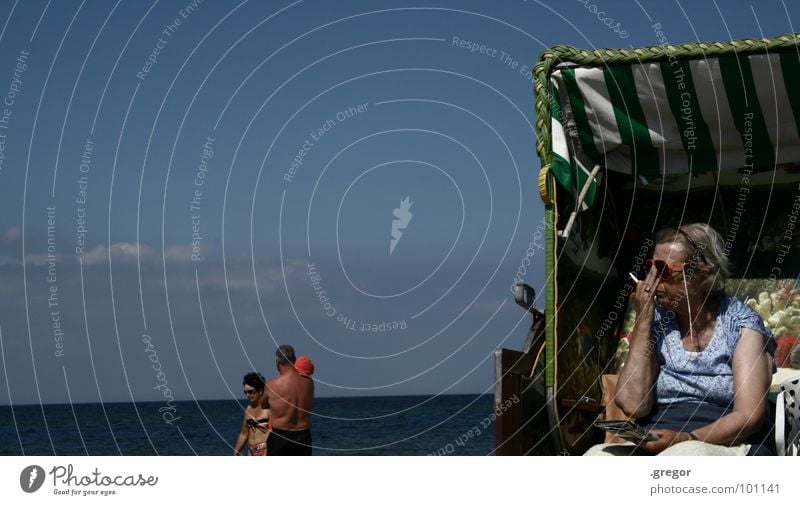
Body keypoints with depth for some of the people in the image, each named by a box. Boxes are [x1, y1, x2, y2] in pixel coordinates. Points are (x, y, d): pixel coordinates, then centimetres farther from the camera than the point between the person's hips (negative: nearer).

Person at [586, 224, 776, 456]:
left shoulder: (741, 323, 1)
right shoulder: (658, 323, 11)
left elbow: (749, 415, -8)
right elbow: (634, 405, -4)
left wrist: (687, 439, -23)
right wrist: (643, 319, -3)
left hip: (726, 446, -4)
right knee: (598, 455, -28)